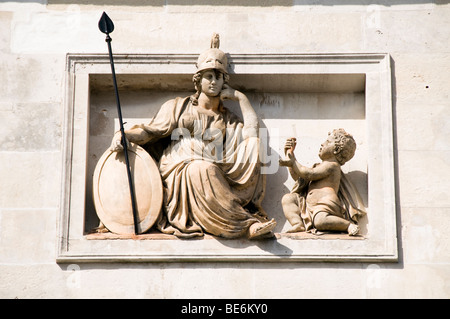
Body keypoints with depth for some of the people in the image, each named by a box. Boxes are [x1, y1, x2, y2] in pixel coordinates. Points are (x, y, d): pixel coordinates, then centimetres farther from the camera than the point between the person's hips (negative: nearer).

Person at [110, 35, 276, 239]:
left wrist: (240, 97, 14)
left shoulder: (227, 119, 23)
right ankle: (246, 224, -35)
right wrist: (124, 134, -8)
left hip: (211, 180, 3)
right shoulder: (178, 107, 19)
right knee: (203, 168, -37)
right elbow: (151, 131, 11)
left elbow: (252, 127, 5)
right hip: (178, 175, -2)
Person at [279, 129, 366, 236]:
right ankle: (298, 224, -21)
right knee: (288, 198, 3)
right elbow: (298, 176, 32)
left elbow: (309, 175, -12)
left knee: (320, 221, -40)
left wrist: (293, 163, -1)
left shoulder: (331, 165, -3)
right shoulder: (321, 166, 29)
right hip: (310, 204, 10)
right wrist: (290, 154, 30)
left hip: (325, 203, -10)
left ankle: (349, 225, -16)